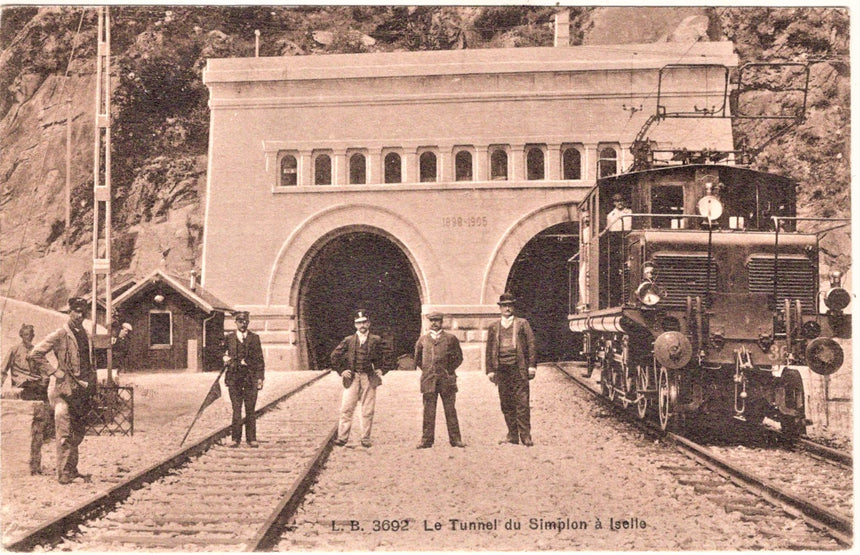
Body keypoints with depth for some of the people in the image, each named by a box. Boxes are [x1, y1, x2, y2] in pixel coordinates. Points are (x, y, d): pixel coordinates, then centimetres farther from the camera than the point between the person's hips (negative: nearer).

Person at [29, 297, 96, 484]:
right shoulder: (60, 335, -9)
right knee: (65, 433, -7)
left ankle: (72, 470, 20)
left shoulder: (85, 335, 13)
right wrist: (54, 372, -13)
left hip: (82, 390, 7)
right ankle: (63, 474, -3)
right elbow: (35, 354, -12)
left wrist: (91, 384, 15)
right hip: (64, 388, -7)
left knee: (78, 433, 11)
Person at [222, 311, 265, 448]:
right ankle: (236, 438, 4)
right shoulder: (228, 338, 8)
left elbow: (260, 359, 8)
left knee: (251, 410, 1)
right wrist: (225, 358, -6)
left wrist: (260, 377, 1)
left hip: (251, 377, 0)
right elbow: (223, 353, 18)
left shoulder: (254, 338, 9)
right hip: (234, 376, 0)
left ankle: (251, 439, 7)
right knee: (236, 409, -2)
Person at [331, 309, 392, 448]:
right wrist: (341, 371, 6)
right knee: (346, 409, -4)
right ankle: (342, 437, 0)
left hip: (369, 379, 0)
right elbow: (335, 356, 13)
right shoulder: (348, 340, 6)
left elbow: (386, 357, 15)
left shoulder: (376, 340, 6)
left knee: (367, 410, 2)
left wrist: (381, 370, 3)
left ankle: (365, 439, 10)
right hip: (352, 378, 0)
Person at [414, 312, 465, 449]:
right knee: (428, 411, 1)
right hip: (428, 380, 1)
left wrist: (449, 370, 5)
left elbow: (459, 358, 11)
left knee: (450, 410, 0)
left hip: (446, 379, -1)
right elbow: (417, 359, 21)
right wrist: (425, 370, 12)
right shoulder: (423, 339, 11)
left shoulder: (450, 339, 6)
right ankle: (426, 440, 5)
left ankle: (455, 439, 5)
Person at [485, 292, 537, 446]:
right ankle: (512, 435, 11)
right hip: (501, 369, 3)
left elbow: (531, 344, 4)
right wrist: (490, 370, 7)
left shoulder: (522, 323, 8)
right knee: (506, 404, 4)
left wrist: (532, 366, -4)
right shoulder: (493, 327, 15)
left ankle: (525, 436, -4)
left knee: (522, 403, -7)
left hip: (519, 367, -3)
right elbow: (489, 350, 15)